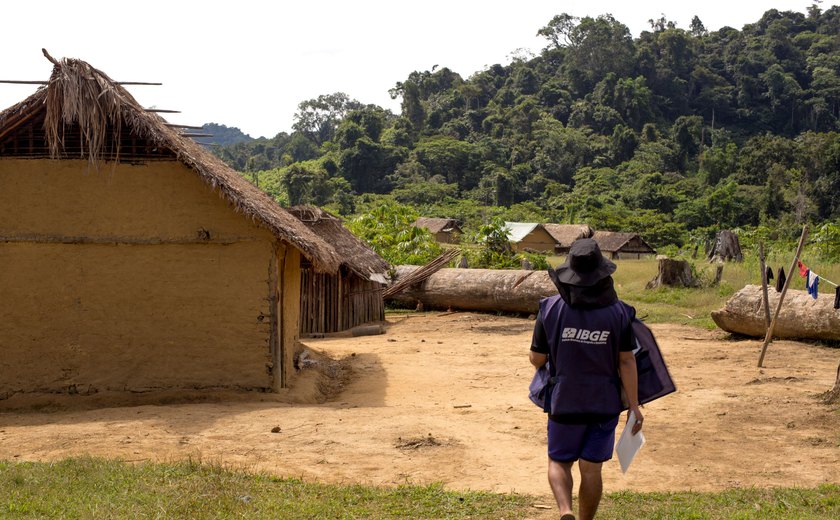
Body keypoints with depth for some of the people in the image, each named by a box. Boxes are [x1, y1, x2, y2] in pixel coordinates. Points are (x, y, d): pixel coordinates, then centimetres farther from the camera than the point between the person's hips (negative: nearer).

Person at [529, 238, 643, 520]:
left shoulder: (551, 309, -10)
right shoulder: (617, 312, -9)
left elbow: (537, 359, -4)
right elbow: (626, 362, -8)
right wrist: (634, 405, -2)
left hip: (564, 402, -1)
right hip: (605, 404, 1)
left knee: (559, 462, 14)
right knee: (591, 469, 12)